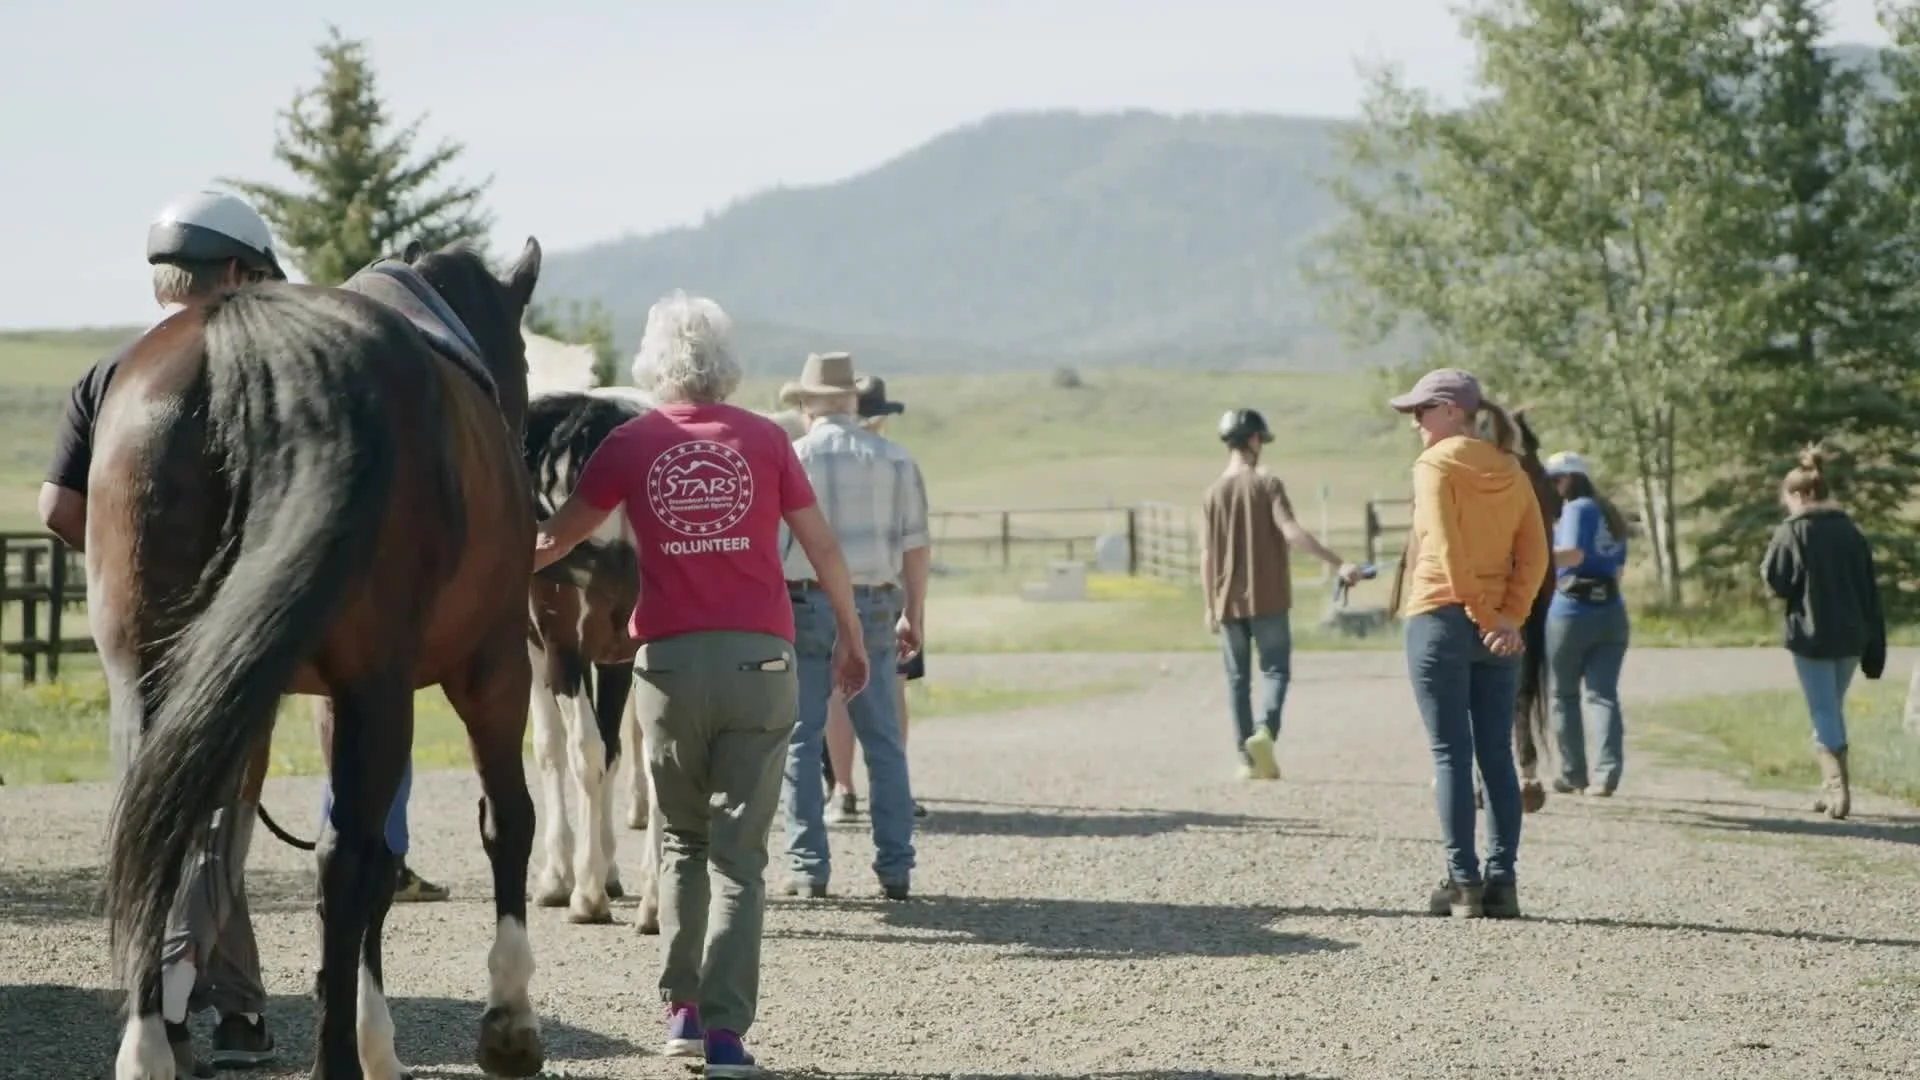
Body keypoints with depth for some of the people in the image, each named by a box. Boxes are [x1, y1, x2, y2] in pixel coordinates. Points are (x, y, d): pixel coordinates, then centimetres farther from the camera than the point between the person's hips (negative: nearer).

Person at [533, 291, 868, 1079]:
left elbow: (556, 539, 10)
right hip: (758, 660, -1)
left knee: (683, 838, 19)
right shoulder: (765, 440, 2)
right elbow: (822, 548, 7)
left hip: (670, 661, 1)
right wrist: (850, 636, 20)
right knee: (739, 851, 2)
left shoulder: (631, 444, 2)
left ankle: (681, 1007, 19)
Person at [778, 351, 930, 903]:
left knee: (800, 739, 5)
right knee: (883, 741, 8)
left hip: (804, 604, -2)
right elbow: (915, 544, 5)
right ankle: (895, 867, 6)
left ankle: (808, 867, 3)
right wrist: (914, 615, 13)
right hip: (872, 607, 2)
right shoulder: (894, 458, 4)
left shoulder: (790, 457, -3)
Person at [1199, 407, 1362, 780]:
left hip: (1228, 602, 3)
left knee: (1237, 677, 9)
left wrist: (1210, 606, 11)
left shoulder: (1213, 491, 5)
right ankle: (1264, 729, -23)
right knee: (1275, 668, 3)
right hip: (1268, 598, -3)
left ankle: (1247, 757, 7)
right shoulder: (1267, 483, -6)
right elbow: (1291, 531, -19)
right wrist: (1338, 563, -23)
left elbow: (1207, 554, 4)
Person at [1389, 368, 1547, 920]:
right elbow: (1535, 556, 3)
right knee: (1497, 755, 7)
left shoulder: (1436, 465, -7)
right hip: (1499, 631, 6)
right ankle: (1503, 881, 6)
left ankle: (1464, 882, -4)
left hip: (1441, 620, -5)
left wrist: (1484, 616, -12)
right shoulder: (1512, 473, 11)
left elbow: (1448, 549, -15)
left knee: (1451, 755, -2)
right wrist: (1508, 617, -4)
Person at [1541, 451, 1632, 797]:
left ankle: (1573, 774, 11)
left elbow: (1573, 553, -22)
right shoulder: (1611, 515, 18)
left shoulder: (1578, 509, -7)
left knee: (1564, 695, 8)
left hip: (1572, 612, -7)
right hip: (1611, 611, 7)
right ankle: (1608, 772, -15)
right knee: (1604, 694, 0)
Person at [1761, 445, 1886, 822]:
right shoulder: (1852, 532, 9)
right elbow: (1871, 593, 9)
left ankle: (1839, 785, -16)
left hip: (1812, 637, -5)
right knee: (1834, 710, 18)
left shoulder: (1792, 531, -8)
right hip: (1851, 636, 5)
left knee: (1824, 714, -1)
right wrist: (1874, 648, 12)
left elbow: (1776, 582, -10)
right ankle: (1832, 790, 21)